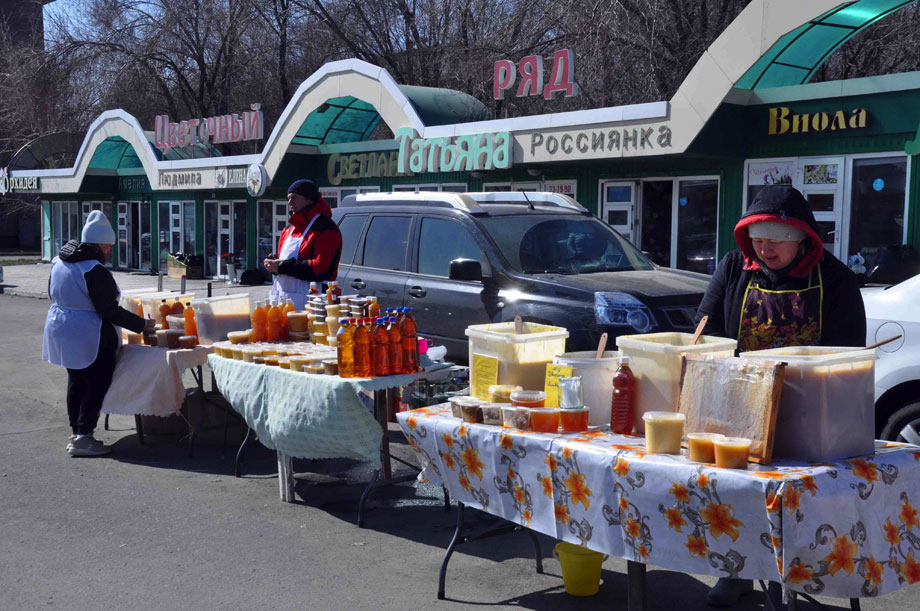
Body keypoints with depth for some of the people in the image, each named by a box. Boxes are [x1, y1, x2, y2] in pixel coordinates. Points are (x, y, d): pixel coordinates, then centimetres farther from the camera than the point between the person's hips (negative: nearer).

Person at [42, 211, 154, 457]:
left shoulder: (59, 262, 8)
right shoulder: (94, 270, -21)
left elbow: (54, 295, 19)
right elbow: (109, 310, -21)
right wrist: (141, 324, -14)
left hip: (60, 331, 9)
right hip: (89, 338, -9)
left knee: (76, 382, 19)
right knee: (97, 385, 0)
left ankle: (76, 432, 25)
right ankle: (83, 438, -1)